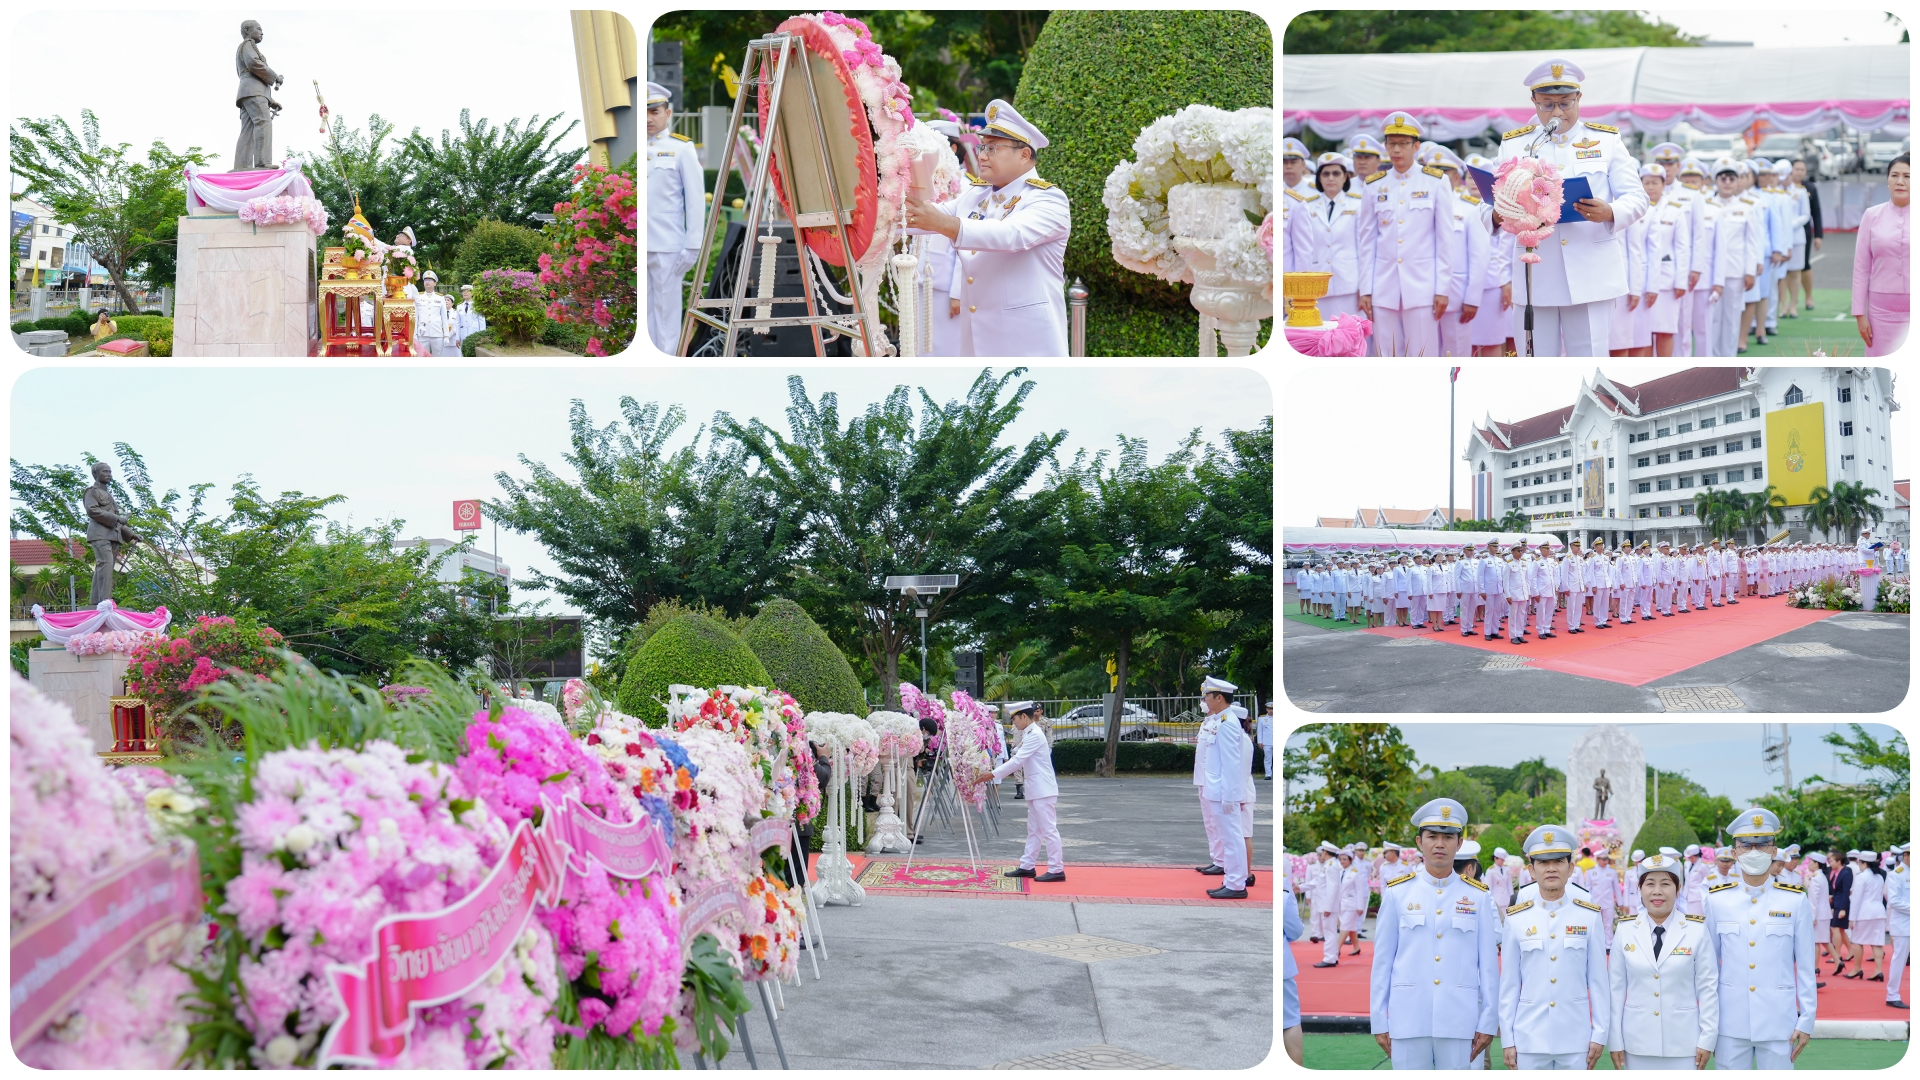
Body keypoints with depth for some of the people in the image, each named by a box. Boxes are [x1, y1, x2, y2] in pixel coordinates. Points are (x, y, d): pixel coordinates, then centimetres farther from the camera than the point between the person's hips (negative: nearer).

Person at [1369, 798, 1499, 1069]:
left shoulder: (1477, 896, 5)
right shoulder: (1397, 892, 3)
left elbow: (1488, 964, 5)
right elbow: (1382, 961, 4)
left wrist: (1488, 1022, 1)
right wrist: (1378, 1021, 2)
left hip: (1458, 1023, 0)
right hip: (1408, 1022, 0)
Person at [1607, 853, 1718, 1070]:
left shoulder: (1697, 930, -3)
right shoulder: (1625, 930, 2)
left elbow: (1708, 987, -2)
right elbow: (1616, 988, 3)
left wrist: (1708, 1038, -5)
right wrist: (1615, 1040, 1)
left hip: (1684, 1043, -1)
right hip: (1637, 1042, 2)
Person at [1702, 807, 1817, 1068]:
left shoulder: (1795, 900, -1)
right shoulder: (1717, 900, 1)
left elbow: (1806, 967, 2)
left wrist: (1807, 1020, -1)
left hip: (1778, 1023, -1)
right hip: (1730, 1023, 1)